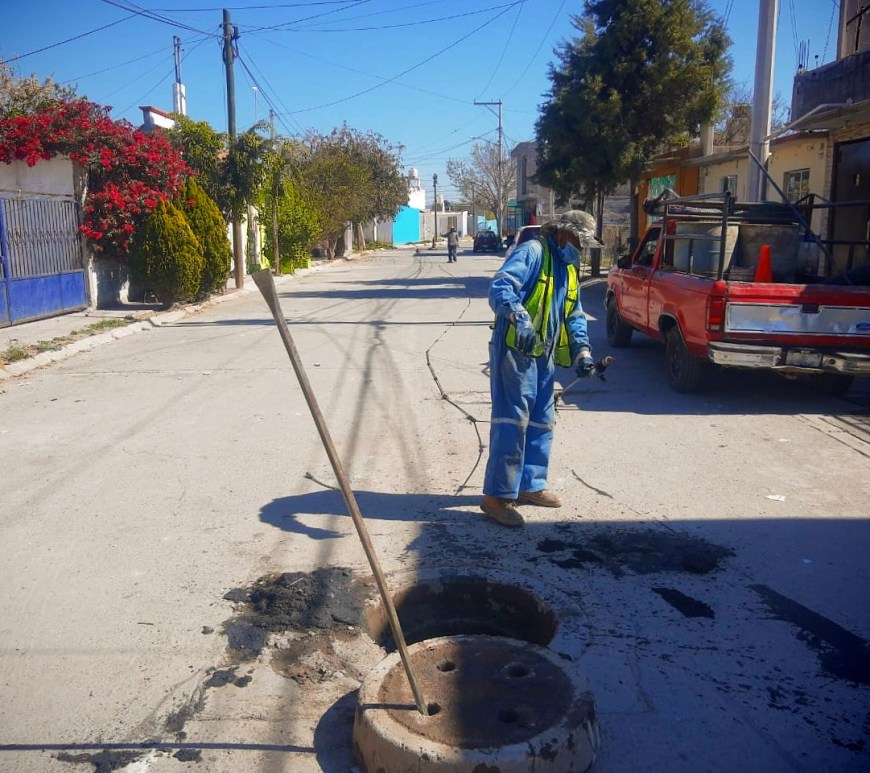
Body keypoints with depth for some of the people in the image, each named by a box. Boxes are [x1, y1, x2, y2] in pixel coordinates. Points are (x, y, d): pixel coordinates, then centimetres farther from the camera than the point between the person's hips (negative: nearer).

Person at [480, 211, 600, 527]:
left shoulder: (568, 270, 20)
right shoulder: (532, 252, -8)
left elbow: (575, 315, 24)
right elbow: (500, 287, -23)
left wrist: (581, 350, 8)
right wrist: (520, 320, -39)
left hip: (544, 356, 10)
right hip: (515, 350, -10)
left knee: (541, 422, 15)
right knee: (512, 421, -12)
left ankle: (530, 484, 28)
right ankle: (497, 495, -8)